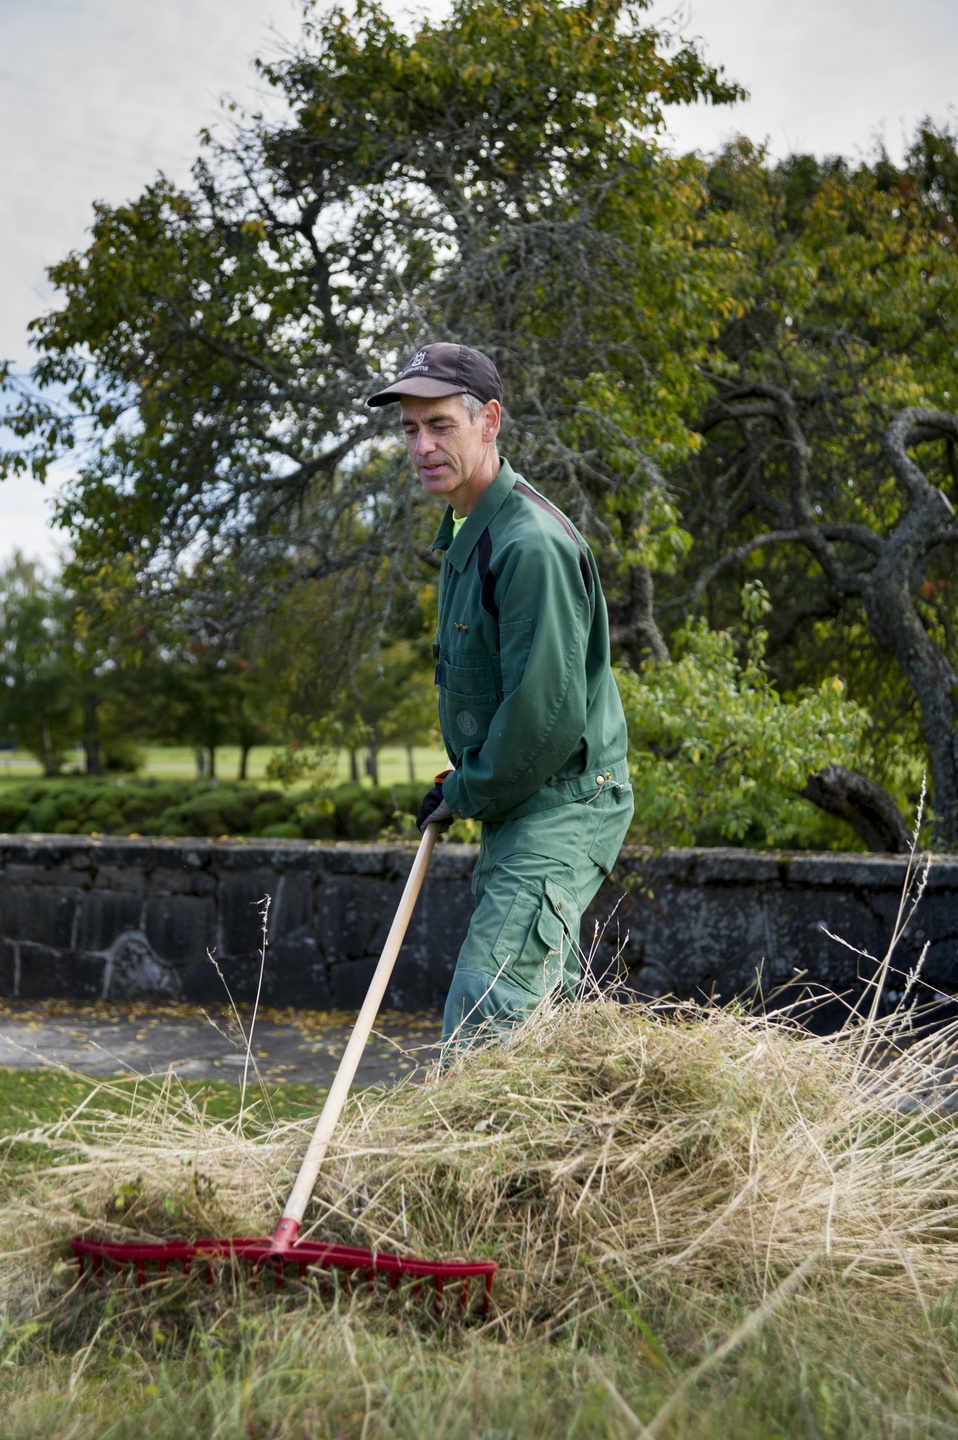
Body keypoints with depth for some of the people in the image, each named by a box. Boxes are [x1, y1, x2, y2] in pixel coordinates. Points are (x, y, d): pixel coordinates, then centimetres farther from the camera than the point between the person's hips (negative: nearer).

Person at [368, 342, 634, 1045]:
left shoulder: (531, 543, -22)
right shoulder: (466, 528, 13)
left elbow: (548, 716, -25)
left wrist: (465, 795, -12)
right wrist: (465, 784, 19)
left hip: (563, 800, -11)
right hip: (515, 804, 11)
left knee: (481, 1016, -17)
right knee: (546, 1001, 19)